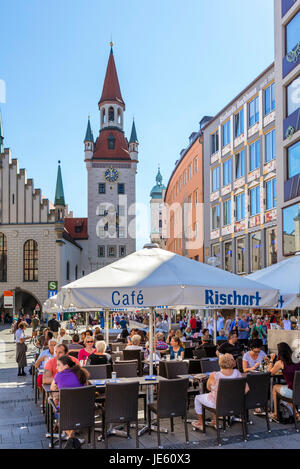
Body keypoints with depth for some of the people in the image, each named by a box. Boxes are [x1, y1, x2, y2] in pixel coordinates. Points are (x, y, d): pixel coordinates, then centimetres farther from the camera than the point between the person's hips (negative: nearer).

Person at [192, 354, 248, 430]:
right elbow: (246, 389, -11)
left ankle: (200, 423, 38)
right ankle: (215, 421, 47)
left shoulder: (214, 376, -28)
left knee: (197, 398, 26)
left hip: (217, 403, -4)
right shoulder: (237, 373, -18)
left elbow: (208, 388, -9)